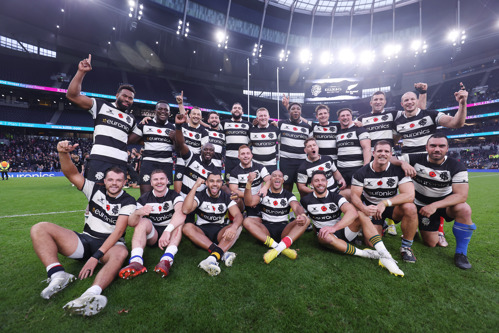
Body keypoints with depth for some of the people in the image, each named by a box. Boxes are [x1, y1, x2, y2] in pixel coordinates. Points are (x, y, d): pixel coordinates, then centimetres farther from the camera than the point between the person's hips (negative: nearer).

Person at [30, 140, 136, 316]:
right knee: (40, 228, -13)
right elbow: (71, 174, -3)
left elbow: (118, 231, -16)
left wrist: (96, 256, -24)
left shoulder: (128, 201, -7)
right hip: (85, 240, 4)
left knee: (121, 253, -40)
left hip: (110, 244, -4)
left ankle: (91, 295, -58)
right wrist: (64, 153, -24)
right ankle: (58, 275, -29)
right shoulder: (96, 190, 6)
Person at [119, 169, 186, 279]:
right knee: (143, 221, -23)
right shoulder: (144, 198, 0)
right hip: (152, 236, 2)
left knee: (179, 222, -29)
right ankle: (136, 261, -42)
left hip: (171, 236, -2)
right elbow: (131, 223, -13)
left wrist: (167, 231, -47)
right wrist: (138, 213, -36)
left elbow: (181, 213, -31)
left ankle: (167, 260, -47)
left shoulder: (174, 196, -7)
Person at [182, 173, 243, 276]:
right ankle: (223, 253, -41)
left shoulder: (226, 197, 0)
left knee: (238, 228, -26)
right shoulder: (200, 195, -3)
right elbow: (185, 210, -21)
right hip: (201, 232, 0)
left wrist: (233, 227, -38)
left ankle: (212, 258, -46)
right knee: (187, 227, -30)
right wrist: (195, 186, -21)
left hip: (220, 232, 1)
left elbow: (238, 215, -14)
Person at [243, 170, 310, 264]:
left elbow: (297, 207, -13)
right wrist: (249, 183, -29)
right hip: (266, 230, 0)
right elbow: (249, 202, -13)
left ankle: (277, 249, -37)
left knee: (306, 220, -22)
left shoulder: (288, 195, 7)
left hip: (284, 231, 1)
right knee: (247, 221, -27)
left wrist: (302, 215, -38)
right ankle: (281, 248, -36)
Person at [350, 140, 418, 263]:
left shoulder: (398, 170, -12)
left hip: (393, 207, 1)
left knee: (410, 207, -33)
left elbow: (410, 195, -22)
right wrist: (364, 208, -34)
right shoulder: (362, 173, -11)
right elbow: (355, 196, -13)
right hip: (371, 208, 0)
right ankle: (381, 227, 26)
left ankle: (406, 247, -11)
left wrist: (385, 203, -34)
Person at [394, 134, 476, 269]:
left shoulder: (457, 167, -14)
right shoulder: (416, 159, -13)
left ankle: (461, 253, -15)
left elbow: (461, 195, -21)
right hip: (422, 206, -1)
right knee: (431, 243, -2)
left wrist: (435, 205, -34)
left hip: (444, 203, 1)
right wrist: (403, 163, -40)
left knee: (465, 209, -34)